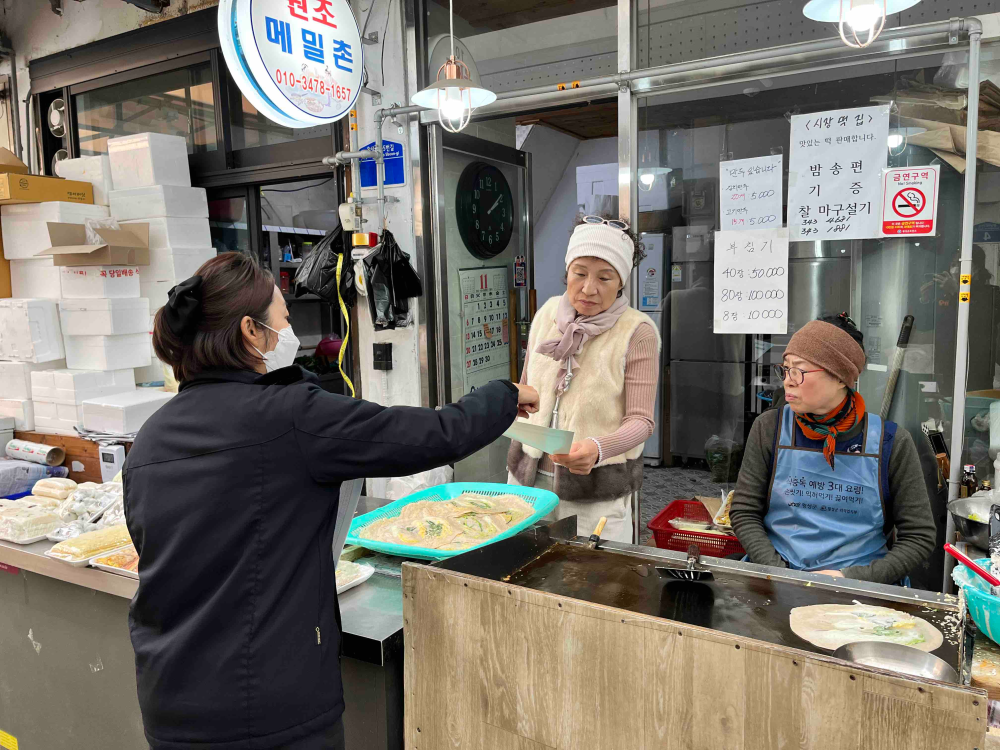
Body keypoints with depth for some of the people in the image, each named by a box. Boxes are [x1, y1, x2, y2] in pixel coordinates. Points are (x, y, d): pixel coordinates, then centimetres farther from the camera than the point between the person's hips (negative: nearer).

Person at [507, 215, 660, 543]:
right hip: (530, 476, 4)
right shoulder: (547, 314, 4)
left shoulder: (637, 332, -10)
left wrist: (598, 449, -29)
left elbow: (640, 420, -12)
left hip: (597, 488, -4)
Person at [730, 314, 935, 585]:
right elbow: (743, 512, 1)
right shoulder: (769, 428, -1)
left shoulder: (890, 442, -3)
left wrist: (851, 578, -12)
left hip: (861, 579, 0)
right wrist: (778, 573, -13)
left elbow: (919, 535, 1)